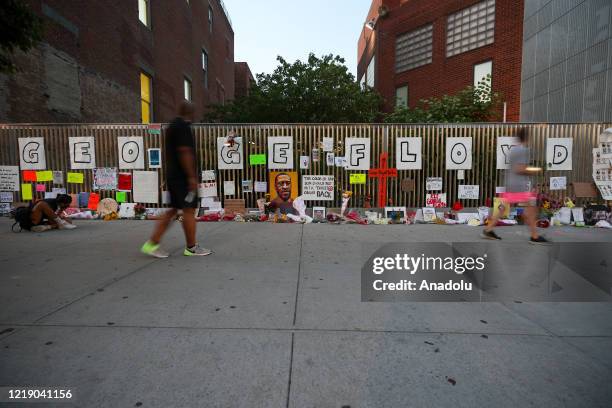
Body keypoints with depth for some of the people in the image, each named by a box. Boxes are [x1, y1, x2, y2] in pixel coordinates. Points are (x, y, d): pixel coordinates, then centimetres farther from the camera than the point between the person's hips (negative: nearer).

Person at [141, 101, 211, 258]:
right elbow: (184, 152, -20)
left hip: (172, 176, 10)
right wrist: (191, 176, -20)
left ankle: (152, 243, 12)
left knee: (174, 210, 12)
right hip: (182, 176, -10)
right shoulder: (183, 126, -12)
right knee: (189, 210, -1)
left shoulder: (172, 126, 18)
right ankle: (191, 247, 9)